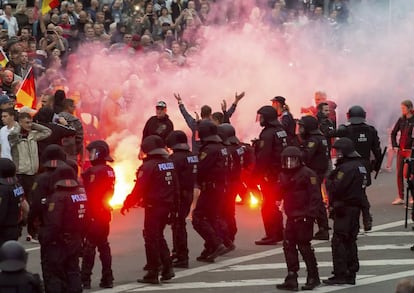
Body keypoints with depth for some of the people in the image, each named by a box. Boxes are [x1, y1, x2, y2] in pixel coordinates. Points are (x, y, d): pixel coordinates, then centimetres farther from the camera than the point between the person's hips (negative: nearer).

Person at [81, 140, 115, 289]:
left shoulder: (92, 172, -17)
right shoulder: (110, 171, 10)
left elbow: (87, 193, -19)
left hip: (93, 214, -8)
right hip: (105, 212, 8)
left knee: (89, 245, -6)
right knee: (103, 244, 15)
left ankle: (85, 279, -6)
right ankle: (107, 278, 17)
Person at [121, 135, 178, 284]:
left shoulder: (148, 166, -16)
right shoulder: (170, 164, 8)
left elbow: (139, 189, -17)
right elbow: (176, 187, 13)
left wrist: (127, 204, -8)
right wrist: (172, 203, 21)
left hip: (153, 207, -8)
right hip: (167, 206, 8)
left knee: (151, 239, -1)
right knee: (159, 236, 20)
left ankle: (153, 274, 1)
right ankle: (167, 268, 14)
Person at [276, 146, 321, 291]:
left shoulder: (307, 174, -11)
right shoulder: (283, 175, 12)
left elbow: (315, 196, -14)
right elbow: (280, 193, 20)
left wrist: (310, 214, -19)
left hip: (303, 217, -7)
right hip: (291, 216, 7)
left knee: (304, 245, -3)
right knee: (288, 245, 5)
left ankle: (313, 277, 9)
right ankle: (291, 278, 10)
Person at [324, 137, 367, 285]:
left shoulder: (346, 168, -18)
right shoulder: (360, 165, 12)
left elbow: (335, 188, -23)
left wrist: (328, 181, -2)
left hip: (344, 208, -10)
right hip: (356, 207, 10)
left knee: (339, 241, -6)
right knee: (350, 241, 14)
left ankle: (340, 274, -7)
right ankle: (351, 274, 17)